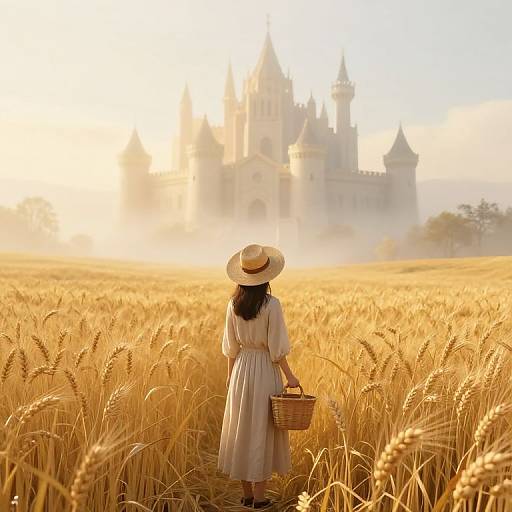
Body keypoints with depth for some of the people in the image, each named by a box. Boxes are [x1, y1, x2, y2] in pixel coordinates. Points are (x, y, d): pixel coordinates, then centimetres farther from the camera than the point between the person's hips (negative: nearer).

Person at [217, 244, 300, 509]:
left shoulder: (234, 304, -2)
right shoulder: (271, 304, -15)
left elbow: (231, 346, 5)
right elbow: (276, 347, -14)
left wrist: (230, 374, 16)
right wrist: (289, 376, -5)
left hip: (241, 370, 4)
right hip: (265, 370, -4)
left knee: (242, 430, 13)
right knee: (262, 432, 4)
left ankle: (246, 493, 20)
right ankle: (259, 496, 10)